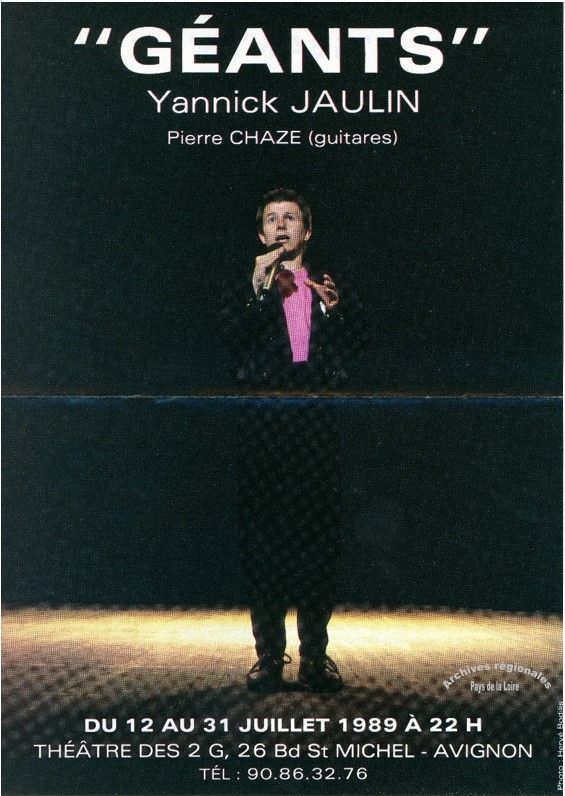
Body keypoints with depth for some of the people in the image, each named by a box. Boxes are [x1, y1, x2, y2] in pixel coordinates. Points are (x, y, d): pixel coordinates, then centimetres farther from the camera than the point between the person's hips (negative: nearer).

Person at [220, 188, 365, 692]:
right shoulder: (246, 292, 10)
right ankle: (269, 655, 8)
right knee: (263, 537, 0)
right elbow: (232, 342, -6)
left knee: (320, 534, 2)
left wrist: (334, 309, -7)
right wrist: (259, 288, -13)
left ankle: (315, 654, 13)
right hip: (264, 419, -1)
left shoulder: (330, 288, 15)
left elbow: (352, 350, 8)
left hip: (317, 420, 1)